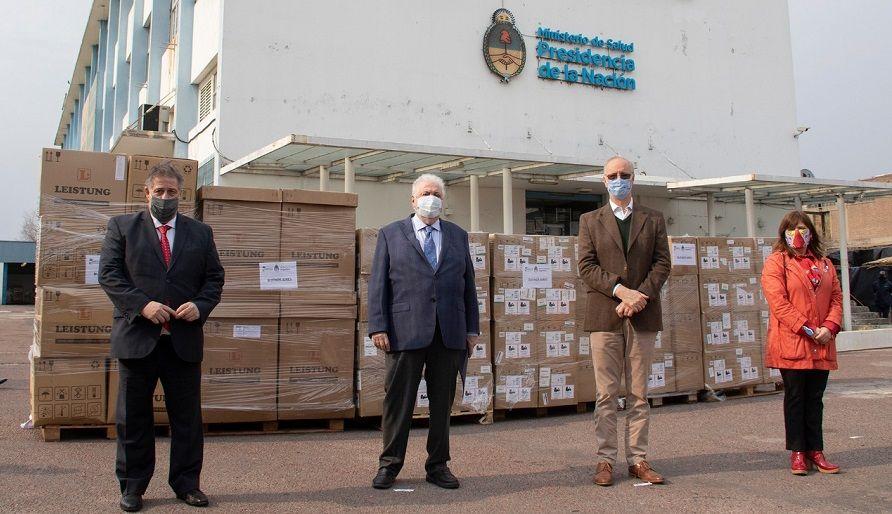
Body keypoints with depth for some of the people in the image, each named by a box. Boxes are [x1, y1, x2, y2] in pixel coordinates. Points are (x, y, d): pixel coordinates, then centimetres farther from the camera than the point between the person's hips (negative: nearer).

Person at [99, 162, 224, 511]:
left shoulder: (200, 232, 11)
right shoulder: (121, 227, 6)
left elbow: (214, 278, 11)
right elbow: (108, 274, -2)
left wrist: (200, 305, -9)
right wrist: (141, 304, -15)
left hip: (185, 340, 1)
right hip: (137, 336, -1)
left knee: (187, 416, 8)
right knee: (133, 417, 8)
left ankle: (186, 483, 20)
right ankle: (132, 486, 21)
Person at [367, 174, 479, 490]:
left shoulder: (458, 236, 15)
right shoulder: (390, 235, 8)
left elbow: (468, 284, 14)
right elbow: (378, 284, 2)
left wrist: (472, 328, 8)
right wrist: (378, 327, -7)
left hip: (450, 333, 3)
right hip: (406, 331, -2)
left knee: (442, 401, 8)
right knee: (398, 399, 3)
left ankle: (437, 466, 20)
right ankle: (390, 464, 16)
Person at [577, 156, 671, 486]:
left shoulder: (653, 220, 13)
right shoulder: (590, 221, 10)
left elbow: (662, 264, 4)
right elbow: (587, 266, -1)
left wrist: (639, 296, -11)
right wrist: (621, 290, -14)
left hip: (643, 315, 1)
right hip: (604, 316, -1)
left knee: (639, 394, 6)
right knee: (606, 394, 1)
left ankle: (638, 459, 13)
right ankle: (606, 460, 8)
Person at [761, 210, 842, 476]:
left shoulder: (824, 264, 15)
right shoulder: (776, 263, -2)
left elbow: (836, 297, 10)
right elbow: (778, 302, -12)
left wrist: (830, 326, -8)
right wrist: (807, 329, -16)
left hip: (821, 345, 5)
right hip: (791, 343, -5)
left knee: (815, 398, 10)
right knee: (795, 398, 2)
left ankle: (815, 450, 17)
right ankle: (798, 453, 9)